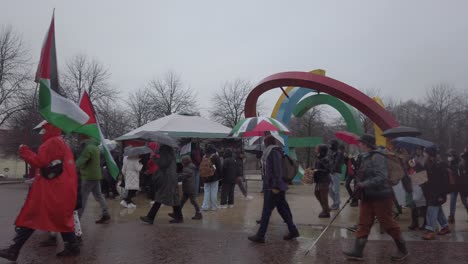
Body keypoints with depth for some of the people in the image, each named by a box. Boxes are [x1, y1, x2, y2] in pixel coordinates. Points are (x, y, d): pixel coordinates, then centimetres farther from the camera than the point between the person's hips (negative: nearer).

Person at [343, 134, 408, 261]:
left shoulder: (377, 157, -17)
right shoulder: (365, 157, 10)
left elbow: (381, 177, -26)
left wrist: (364, 184, -28)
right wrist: (359, 186, 7)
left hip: (381, 196, -8)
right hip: (367, 197, 8)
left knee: (388, 224, 4)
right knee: (363, 223, 5)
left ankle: (403, 250, 24)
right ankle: (357, 251, 9)